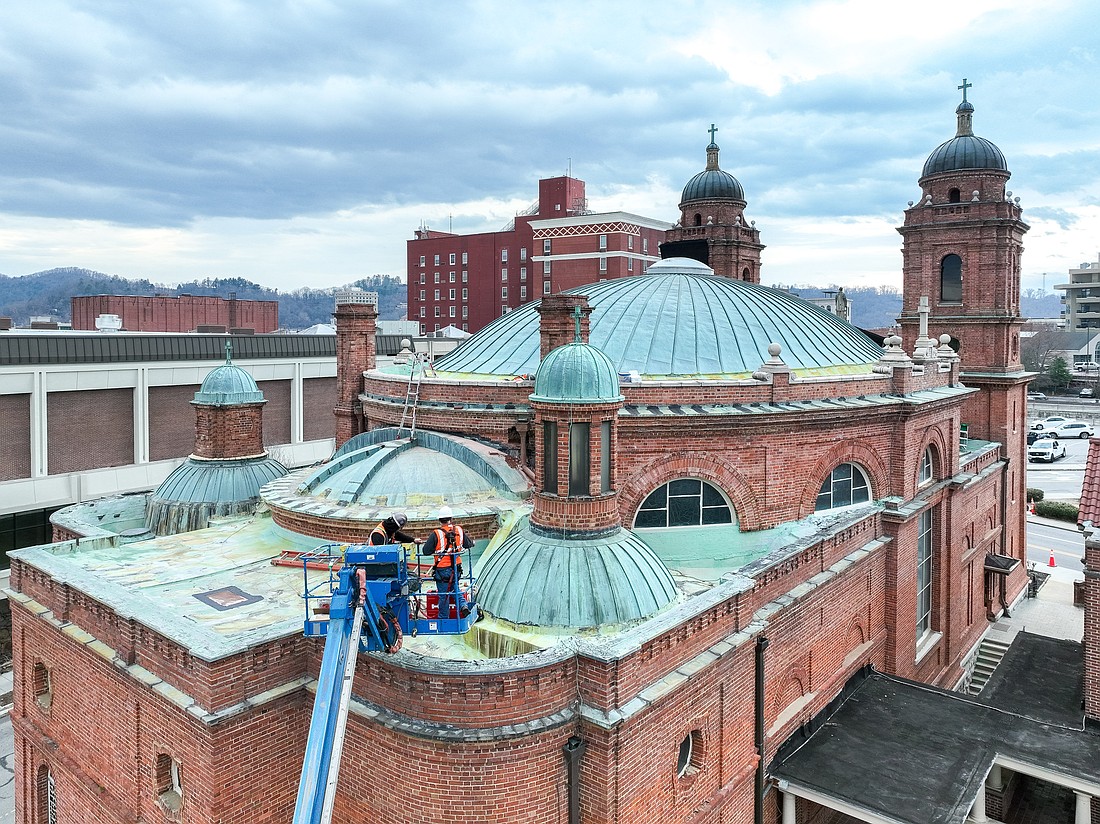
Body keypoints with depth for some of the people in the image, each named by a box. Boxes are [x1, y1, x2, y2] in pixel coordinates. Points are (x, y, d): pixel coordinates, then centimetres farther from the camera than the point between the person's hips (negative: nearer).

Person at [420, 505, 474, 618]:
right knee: (454, 588, 25)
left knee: (443, 595, 9)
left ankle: (444, 617, 19)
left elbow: (425, 551, -14)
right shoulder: (459, 530, -3)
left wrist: (435, 549, 6)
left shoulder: (436, 534, -17)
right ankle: (462, 606, 5)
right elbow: (468, 544, 11)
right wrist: (472, 541, 33)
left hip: (442, 570, -4)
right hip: (456, 568, 4)